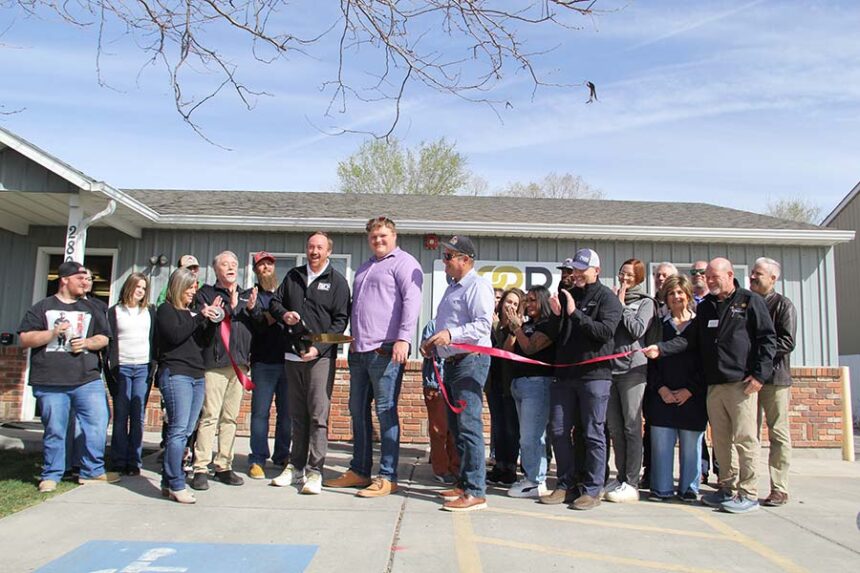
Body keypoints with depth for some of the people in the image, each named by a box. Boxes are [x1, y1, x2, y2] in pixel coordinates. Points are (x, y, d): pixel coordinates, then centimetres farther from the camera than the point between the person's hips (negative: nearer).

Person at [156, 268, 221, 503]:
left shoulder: (192, 312, 21)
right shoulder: (166, 310, 3)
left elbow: (202, 342, 15)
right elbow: (175, 336, -12)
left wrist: (212, 320, 3)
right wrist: (200, 317, -11)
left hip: (197, 375, 7)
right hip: (176, 373, -7)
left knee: (186, 431, 5)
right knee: (178, 429, -12)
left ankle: (168, 482, 11)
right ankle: (176, 485, -8)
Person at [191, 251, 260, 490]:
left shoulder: (246, 295, 20)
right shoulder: (206, 293, 7)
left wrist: (252, 308, -6)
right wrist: (229, 309, -17)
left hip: (239, 362, 4)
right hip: (215, 362, -4)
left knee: (230, 418, 7)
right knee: (210, 416, -8)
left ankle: (224, 466, 14)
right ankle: (201, 468, -2)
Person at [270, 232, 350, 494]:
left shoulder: (337, 281, 0)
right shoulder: (293, 276, 15)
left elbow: (340, 320, -5)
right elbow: (275, 302, 23)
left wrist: (319, 347, -15)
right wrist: (283, 314, -1)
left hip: (321, 356, -5)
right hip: (293, 355, 5)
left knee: (318, 414, -7)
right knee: (297, 414, 12)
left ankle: (315, 471, -2)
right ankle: (297, 466, 21)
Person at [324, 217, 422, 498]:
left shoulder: (403, 263, -2)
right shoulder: (364, 267, 25)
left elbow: (411, 301, -14)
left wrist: (403, 339, -23)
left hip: (385, 351, -9)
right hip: (359, 351, 9)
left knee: (385, 412, -5)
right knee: (358, 411, 12)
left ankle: (387, 477, 1)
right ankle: (359, 471, 22)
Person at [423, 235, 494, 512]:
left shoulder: (477, 286, -8)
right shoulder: (452, 288, 23)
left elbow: (483, 324, -20)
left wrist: (451, 334, -27)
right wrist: (434, 344, 16)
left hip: (470, 360, -10)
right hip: (451, 362, 10)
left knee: (469, 425, -12)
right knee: (456, 426, 13)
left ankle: (475, 492, -8)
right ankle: (464, 483, 23)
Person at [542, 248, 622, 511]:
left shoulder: (607, 297, -1)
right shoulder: (566, 294, 16)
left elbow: (605, 331, -16)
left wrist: (575, 314, -18)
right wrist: (556, 316, -2)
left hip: (594, 374, -5)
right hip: (564, 373, 6)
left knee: (593, 434, 2)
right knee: (559, 431, 7)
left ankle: (592, 490, 11)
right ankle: (566, 485, 19)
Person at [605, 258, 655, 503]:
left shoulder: (645, 302, 6)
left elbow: (637, 330, -10)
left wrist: (621, 306, -3)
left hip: (632, 369, -5)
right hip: (610, 367, 5)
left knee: (631, 427, -3)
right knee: (614, 428, 9)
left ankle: (631, 484, 1)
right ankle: (620, 478, 19)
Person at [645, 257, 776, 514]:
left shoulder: (750, 301, 1)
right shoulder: (705, 306, 17)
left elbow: (767, 338, -3)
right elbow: (689, 338, 11)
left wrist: (760, 374, -11)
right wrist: (661, 349, -4)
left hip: (741, 383, -6)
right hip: (714, 385, 6)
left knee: (744, 438, -5)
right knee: (720, 439, 9)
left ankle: (748, 494, 4)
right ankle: (728, 488, 20)